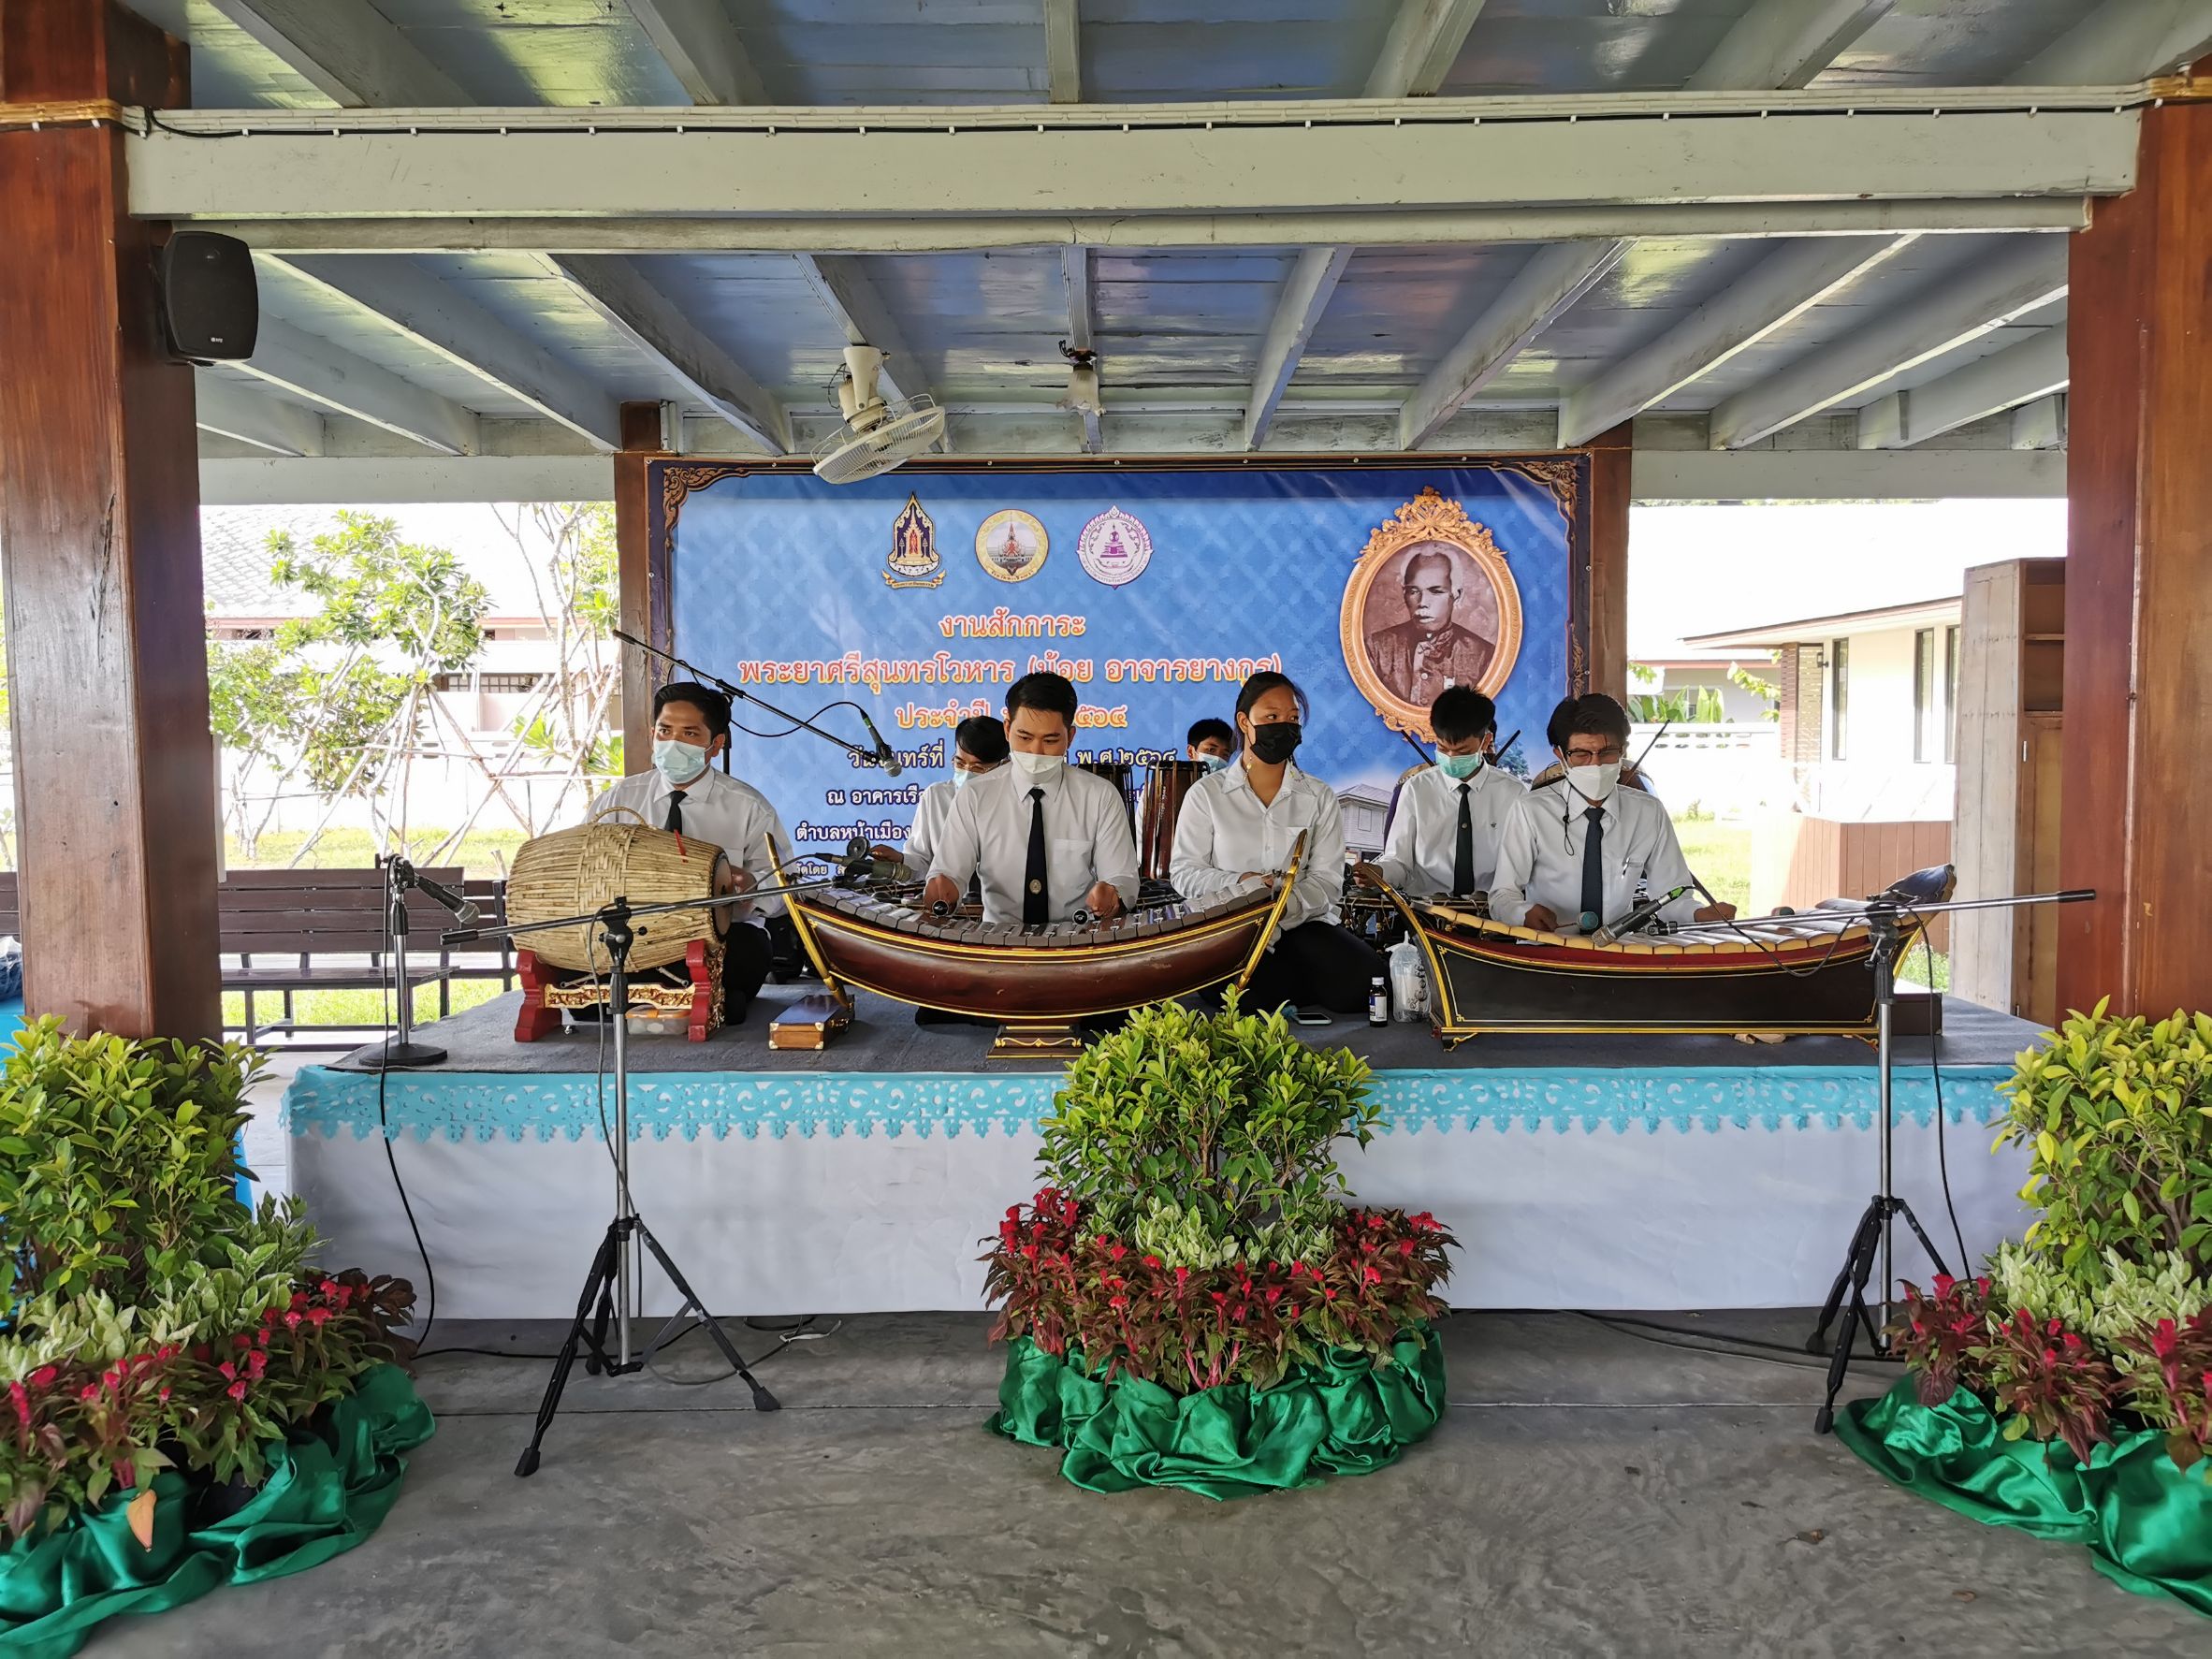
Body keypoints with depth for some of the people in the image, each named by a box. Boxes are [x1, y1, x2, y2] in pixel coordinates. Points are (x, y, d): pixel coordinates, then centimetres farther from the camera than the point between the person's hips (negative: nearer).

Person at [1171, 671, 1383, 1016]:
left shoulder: (1320, 797, 12)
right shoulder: (1206, 794, 8)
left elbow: (1327, 880, 2)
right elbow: (1184, 872, 3)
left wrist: (1287, 906, -19)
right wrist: (1240, 884, -16)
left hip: (1302, 923, 2)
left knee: (1364, 981, -27)